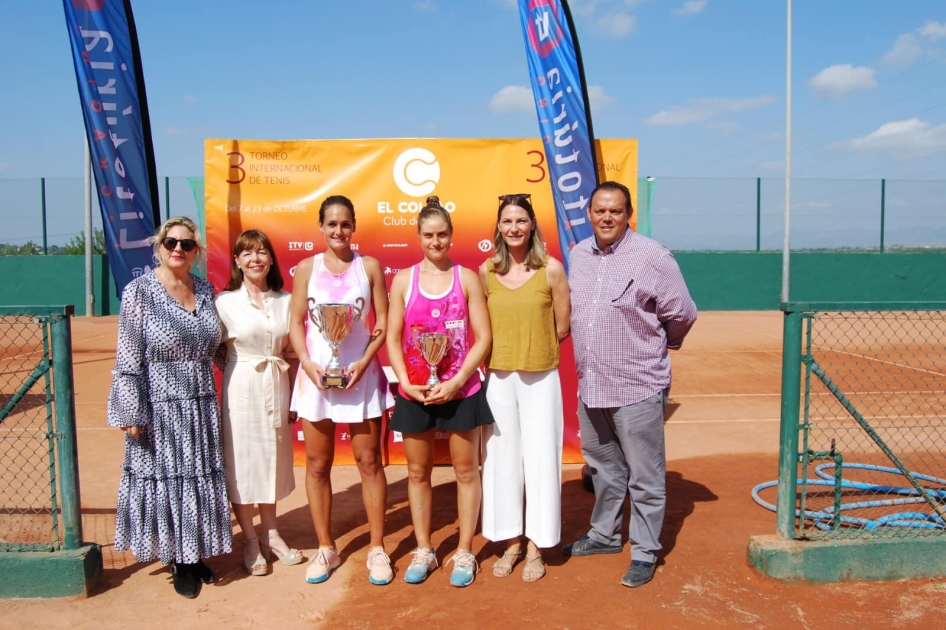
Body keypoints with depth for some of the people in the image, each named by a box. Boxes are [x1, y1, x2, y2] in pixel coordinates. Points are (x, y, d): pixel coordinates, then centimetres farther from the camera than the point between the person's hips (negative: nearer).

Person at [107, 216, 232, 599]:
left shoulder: (205, 290, 6)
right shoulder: (139, 291, -8)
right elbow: (128, 359, -10)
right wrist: (131, 413, -13)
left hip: (201, 406, 5)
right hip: (159, 407, -5)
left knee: (200, 480, 13)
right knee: (164, 480, 6)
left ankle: (196, 554, 30)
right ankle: (178, 561, 22)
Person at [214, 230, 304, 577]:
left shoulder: (285, 301, 6)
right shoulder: (225, 302, -4)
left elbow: (291, 352, 9)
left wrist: (293, 396, 8)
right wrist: (243, 372, -9)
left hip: (276, 388, 3)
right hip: (241, 389, -3)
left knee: (273, 457, 12)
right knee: (240, 462, 4)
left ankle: (270, 533, 29)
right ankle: (250, 540, 21)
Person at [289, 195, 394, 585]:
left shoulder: (369, 267, 2)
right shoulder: (307, 268, 5)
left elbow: (383, 324, 0)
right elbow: (296, 323, 3)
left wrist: (363, 362, -13)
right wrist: (307, 362, -12)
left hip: (360, 374, -1)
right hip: (316, 374, 1)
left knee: (369, 462, 4)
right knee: (317, 465, 8)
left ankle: (377, 549, 17)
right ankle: (326, 549, 23)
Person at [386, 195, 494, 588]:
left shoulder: (467, 278, -1)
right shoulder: (404, 280, 3)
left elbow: (483, 338, -4)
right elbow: (393, 338, 3)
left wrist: (455, 382, -13)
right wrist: (405, 381, -10)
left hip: (460, 390, -1)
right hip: (415, 392, 2)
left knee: (466, 470, 8)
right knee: (418, 471, 11)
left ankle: (464, 552, 23)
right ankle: (423, 550, 27)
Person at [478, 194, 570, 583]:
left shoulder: (552, 269, -5)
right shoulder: (486, 271, 2)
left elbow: (562, 328, 0)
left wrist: (532, 349, 4)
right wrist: (505, 351, 2)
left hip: (540, 378, -2)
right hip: (497, 377, 3)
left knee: (540, 459, 4)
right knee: (502, 458, 9)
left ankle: (535, 548, 20)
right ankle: (511, 542, 26)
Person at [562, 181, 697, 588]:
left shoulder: (653, 257, -13)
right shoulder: (578, 256, 7)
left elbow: (681, 314, -7)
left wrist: (659, 346, 8)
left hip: (637, 386, -6)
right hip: (589, 385, 6)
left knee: (644, 476, 4)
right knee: (602, 468, 21)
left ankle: (645, 552, 20)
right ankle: (604, 535, 39)